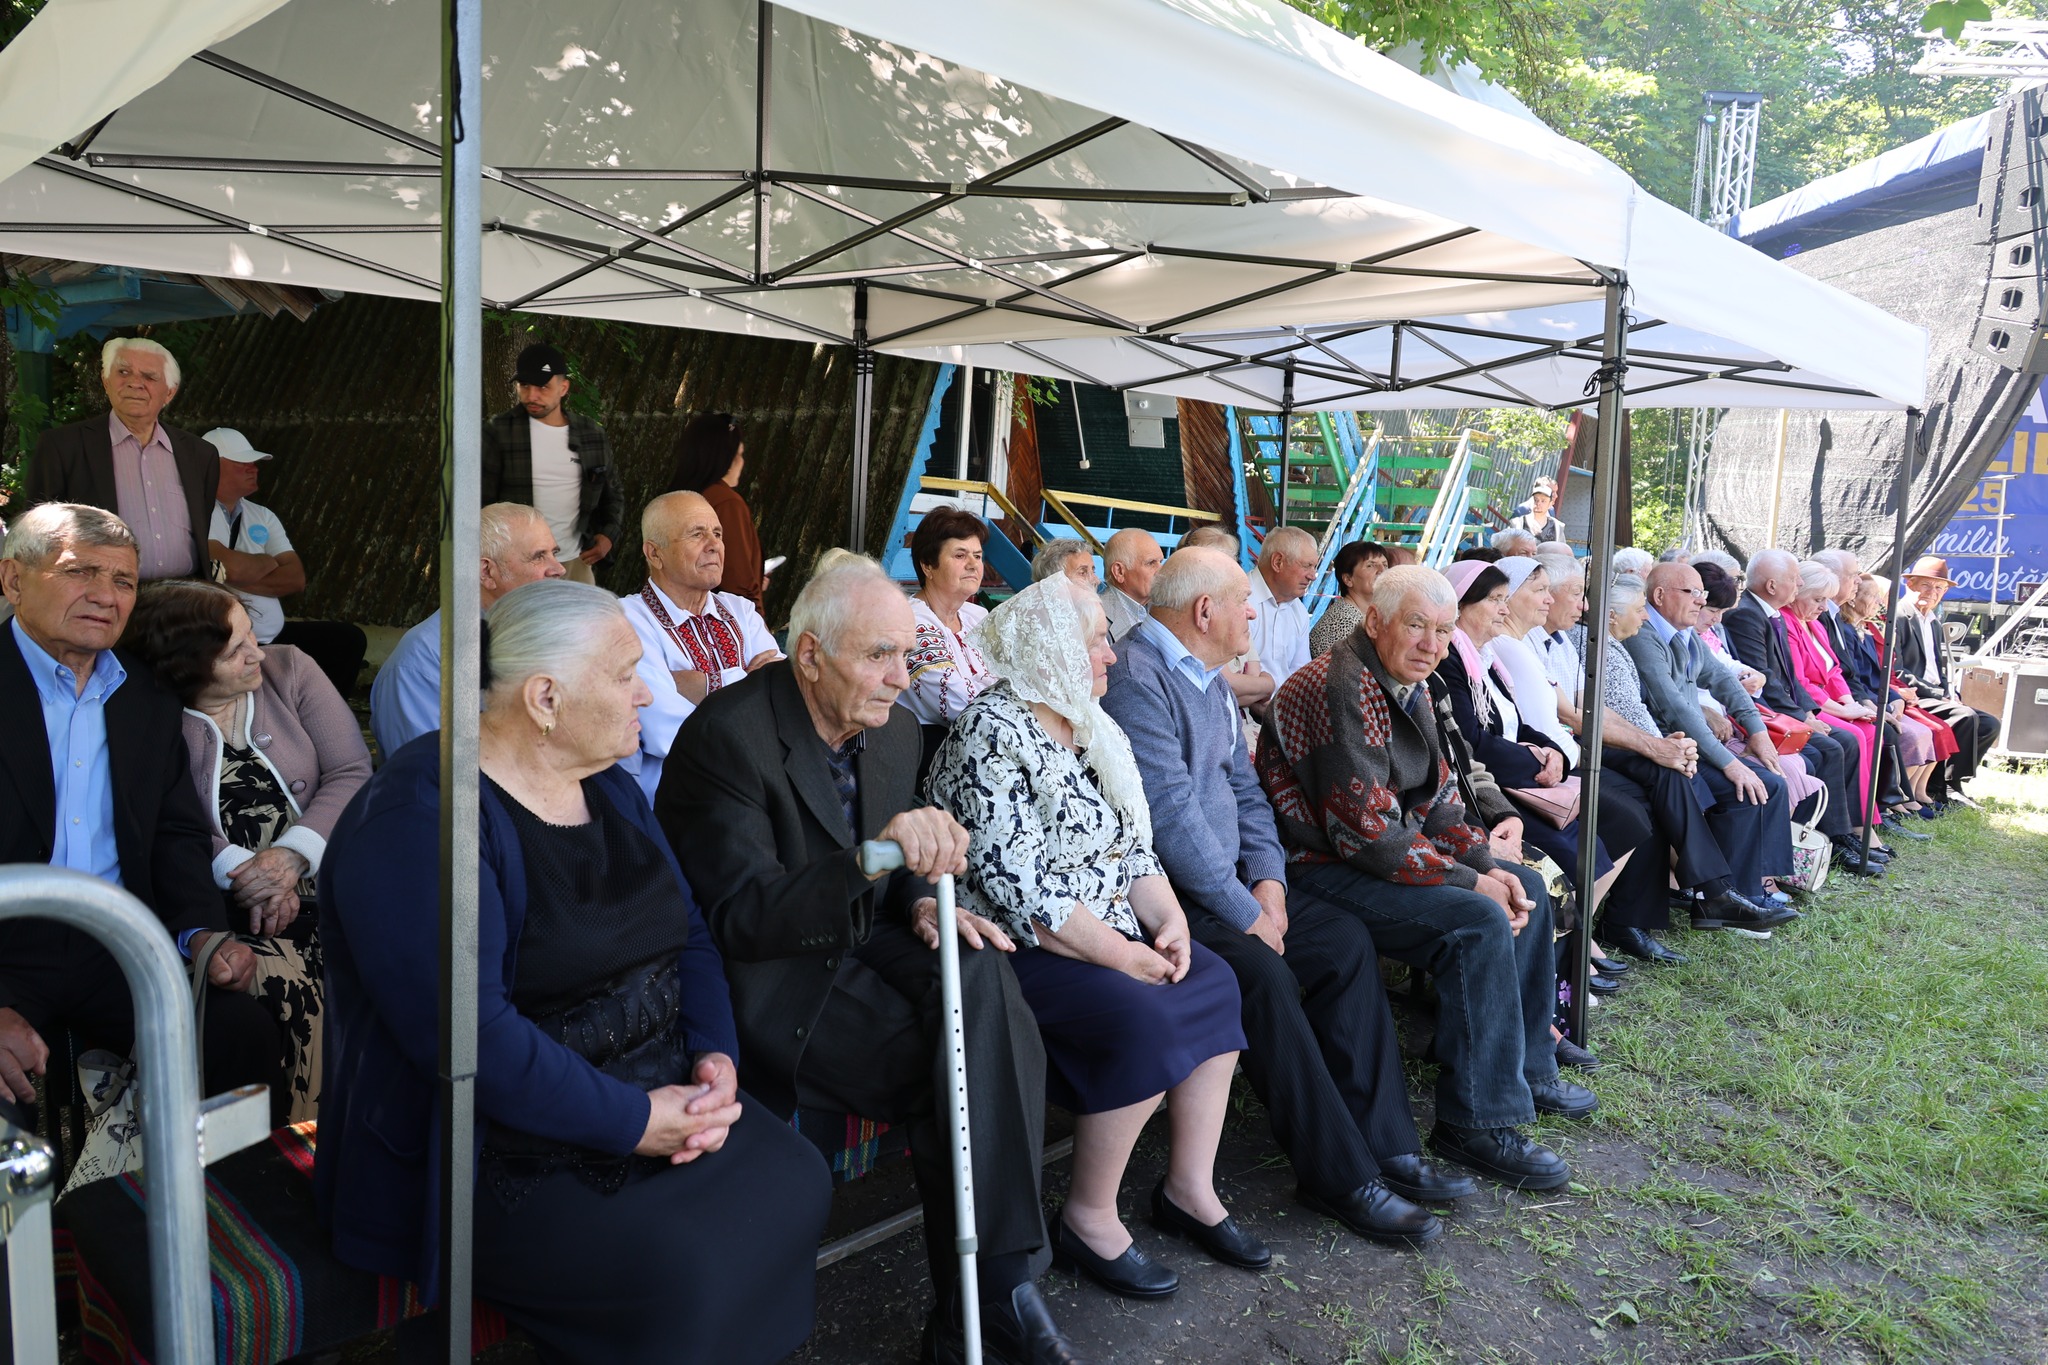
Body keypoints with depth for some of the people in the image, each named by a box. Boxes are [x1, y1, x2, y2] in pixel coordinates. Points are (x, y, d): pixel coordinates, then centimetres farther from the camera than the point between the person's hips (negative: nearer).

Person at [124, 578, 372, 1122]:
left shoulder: (289, 669, 8)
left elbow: (352, 773, 0)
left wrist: (291, 855, -12)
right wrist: (240, 872, -21)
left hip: (320, 879, 3)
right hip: (218, 905, -2)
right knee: (285, 985, -31)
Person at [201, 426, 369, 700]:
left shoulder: (262, 516, 14)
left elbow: (296, 579, 4)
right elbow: (230, 567, -23)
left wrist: (243, 574, -11)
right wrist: (267, 563, -1)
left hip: (274, 637, 8)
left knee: (348, 638, 5)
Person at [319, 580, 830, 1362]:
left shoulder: (608, 787, 9)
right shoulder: (419, 820, -18)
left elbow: (687, 934, 11)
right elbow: (468, 1033, -25)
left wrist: (717, 1055, -6)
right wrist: (633, 1121, -22)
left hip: (654, 1100, 8)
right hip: (502, 1154, -7)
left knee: (794, 1185, -12)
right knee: (679, 1271, -26)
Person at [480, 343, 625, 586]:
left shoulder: (592, 435, 5)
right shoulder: (499, 432, -5)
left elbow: (613, 494, 16)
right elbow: (481, 498, -5)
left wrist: (609, 534, 0)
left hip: (576, 562, 3)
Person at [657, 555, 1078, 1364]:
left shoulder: (895, 728, 5)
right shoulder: (727, 735, -18)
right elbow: (742, 919, -24)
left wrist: (923, 902, -8)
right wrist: (873, 856, -38)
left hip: (860, 943, 7)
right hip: (764, 969, -6)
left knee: (980, 975, -23)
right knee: (947, 1070, -25)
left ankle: (997, 1280, -17)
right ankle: (973, 1299, -4)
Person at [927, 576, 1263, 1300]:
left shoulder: (1090, 727, 11)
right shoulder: (991, 733, -16)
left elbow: (1132, 847, 13)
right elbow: (1015, 885, -23)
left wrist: (1170, 921, -5)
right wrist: (1121, 953, -20)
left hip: (1115, 936, 9)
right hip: (1019, 951, -9)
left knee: (1216, 984, -7)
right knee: (1144, 1018, -27)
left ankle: (1190, 1187, 5)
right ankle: (1089, 1221, -7)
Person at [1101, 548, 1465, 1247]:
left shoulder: (1208, 678, 16)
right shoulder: (1135, 680, -17)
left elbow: (1243, 787, 17)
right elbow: (1171, 816, -23)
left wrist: (1268, 878, 1)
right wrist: (1244, 913, -18)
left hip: (1229, 878, 10)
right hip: (1164, 892, -10)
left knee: (1345, 938, -1)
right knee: (1264, 974, -27)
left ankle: (1384, 1143, 2)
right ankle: (1339, 1176, -13)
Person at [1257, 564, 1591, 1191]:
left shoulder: (1410, 687, 10)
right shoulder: (1342, 688, -23)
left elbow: (1437, 795, 15)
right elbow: (1365, 832, -26)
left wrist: (1488, 865, -2)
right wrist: (1472, 881, -18)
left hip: (1389, 851, 11)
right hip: (1320, 871, -11)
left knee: (1526, 890, 12)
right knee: (1479, 922, -24)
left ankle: (1526, 1070, 25)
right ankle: (1476, 1122, -11)